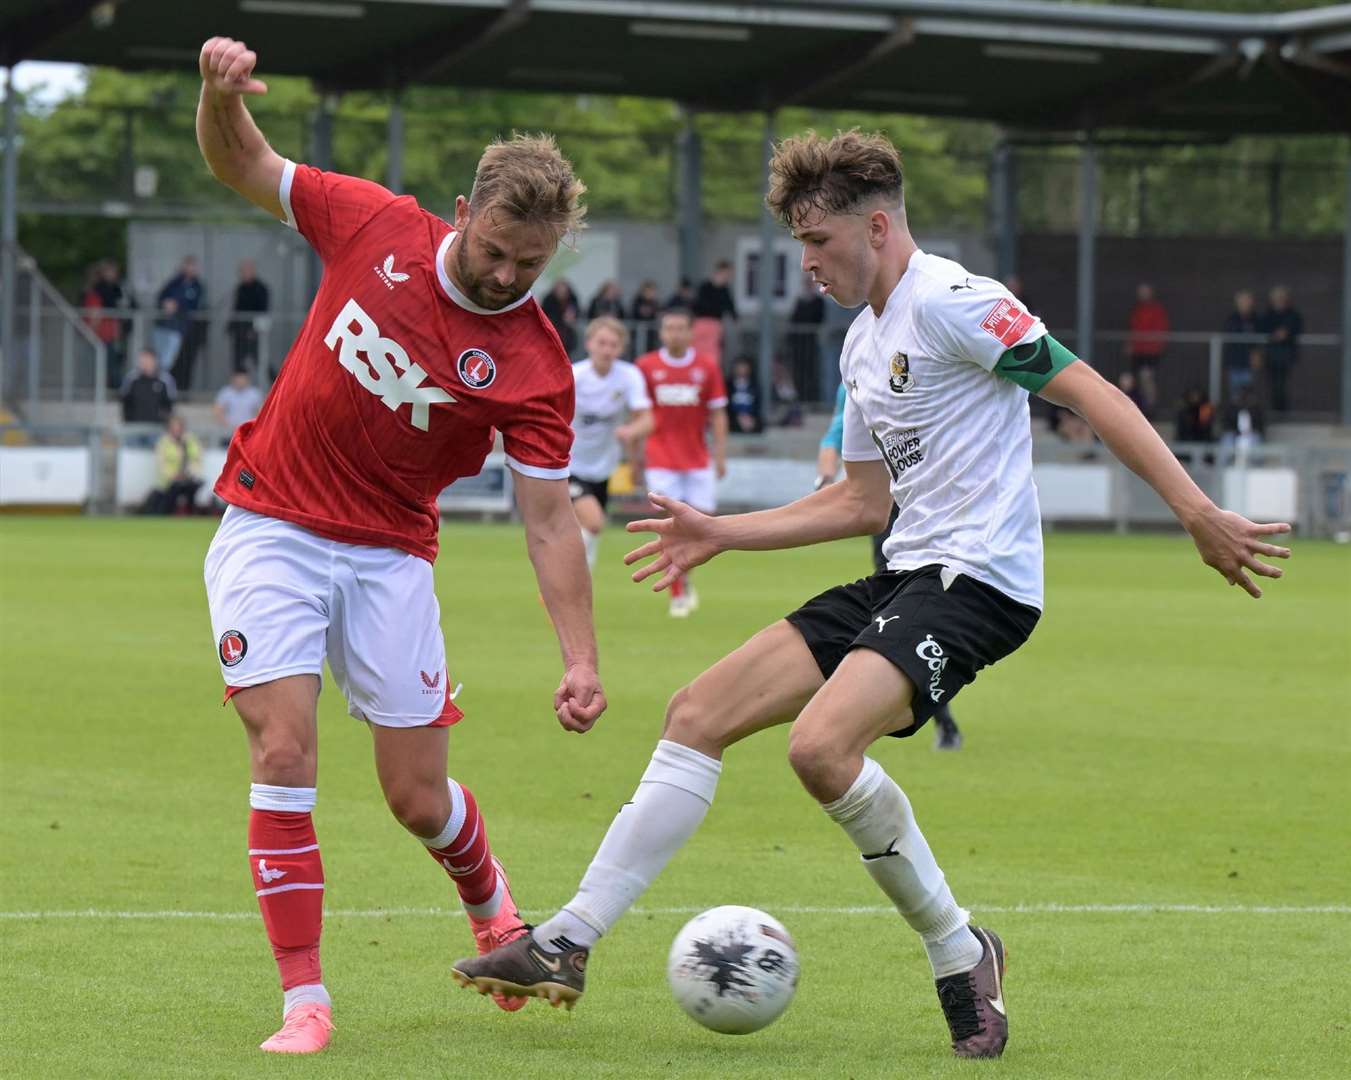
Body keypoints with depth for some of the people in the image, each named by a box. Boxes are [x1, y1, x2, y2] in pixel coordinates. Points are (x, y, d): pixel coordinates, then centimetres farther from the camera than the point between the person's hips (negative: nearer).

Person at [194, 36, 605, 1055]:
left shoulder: (534, 369, -13)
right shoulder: (376, 226, -8)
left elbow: (550, 520, -12)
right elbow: (242, 165, 4)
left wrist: (582, 660, -21)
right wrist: (223, 94, -18)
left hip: (388, 558, 0)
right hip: (270, 535, 0)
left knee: (419, 797, 2)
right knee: (285, 751, -14)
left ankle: (490, 902, 38)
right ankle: (304, 997, -8)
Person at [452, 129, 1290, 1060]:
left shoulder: (947, 301, -11)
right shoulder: (865, 344, 18)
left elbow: (1086, 390, -15)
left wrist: (1198, 512, -21)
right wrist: (723, 533, 24)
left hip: (978, 580, -10)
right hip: (904, 575, 10)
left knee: (822, 745, -29)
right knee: (698, 715, 3)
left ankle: (961, 956, -9)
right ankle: (567, 946, 6)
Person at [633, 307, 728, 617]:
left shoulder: (707, 366, 2)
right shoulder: (647, 366, 0)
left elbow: (717, 413, 5)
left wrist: (720, 455, -2)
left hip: (698, 459, 1)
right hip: (662, 460, -1)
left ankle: (685, 578, 23)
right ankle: (677, 595, 0)